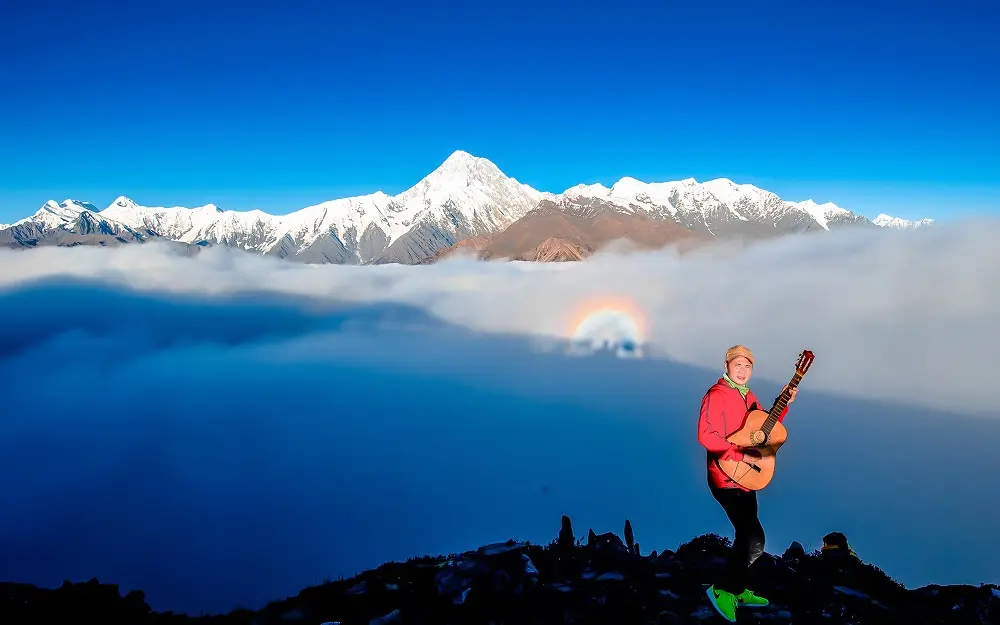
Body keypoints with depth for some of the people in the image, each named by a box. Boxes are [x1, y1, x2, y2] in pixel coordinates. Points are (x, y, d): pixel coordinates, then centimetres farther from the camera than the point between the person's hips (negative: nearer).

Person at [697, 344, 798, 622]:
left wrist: (784, 403, 8)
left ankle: (740, 590, 35)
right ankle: (722, 589, 3)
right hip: (727, 477, -10)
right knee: (755, 539, -12)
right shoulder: (717, 395, -17)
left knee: (746, 535, 19)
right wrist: (742, 456, -26)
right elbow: (706, 435, -26)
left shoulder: (748, 396, 12)